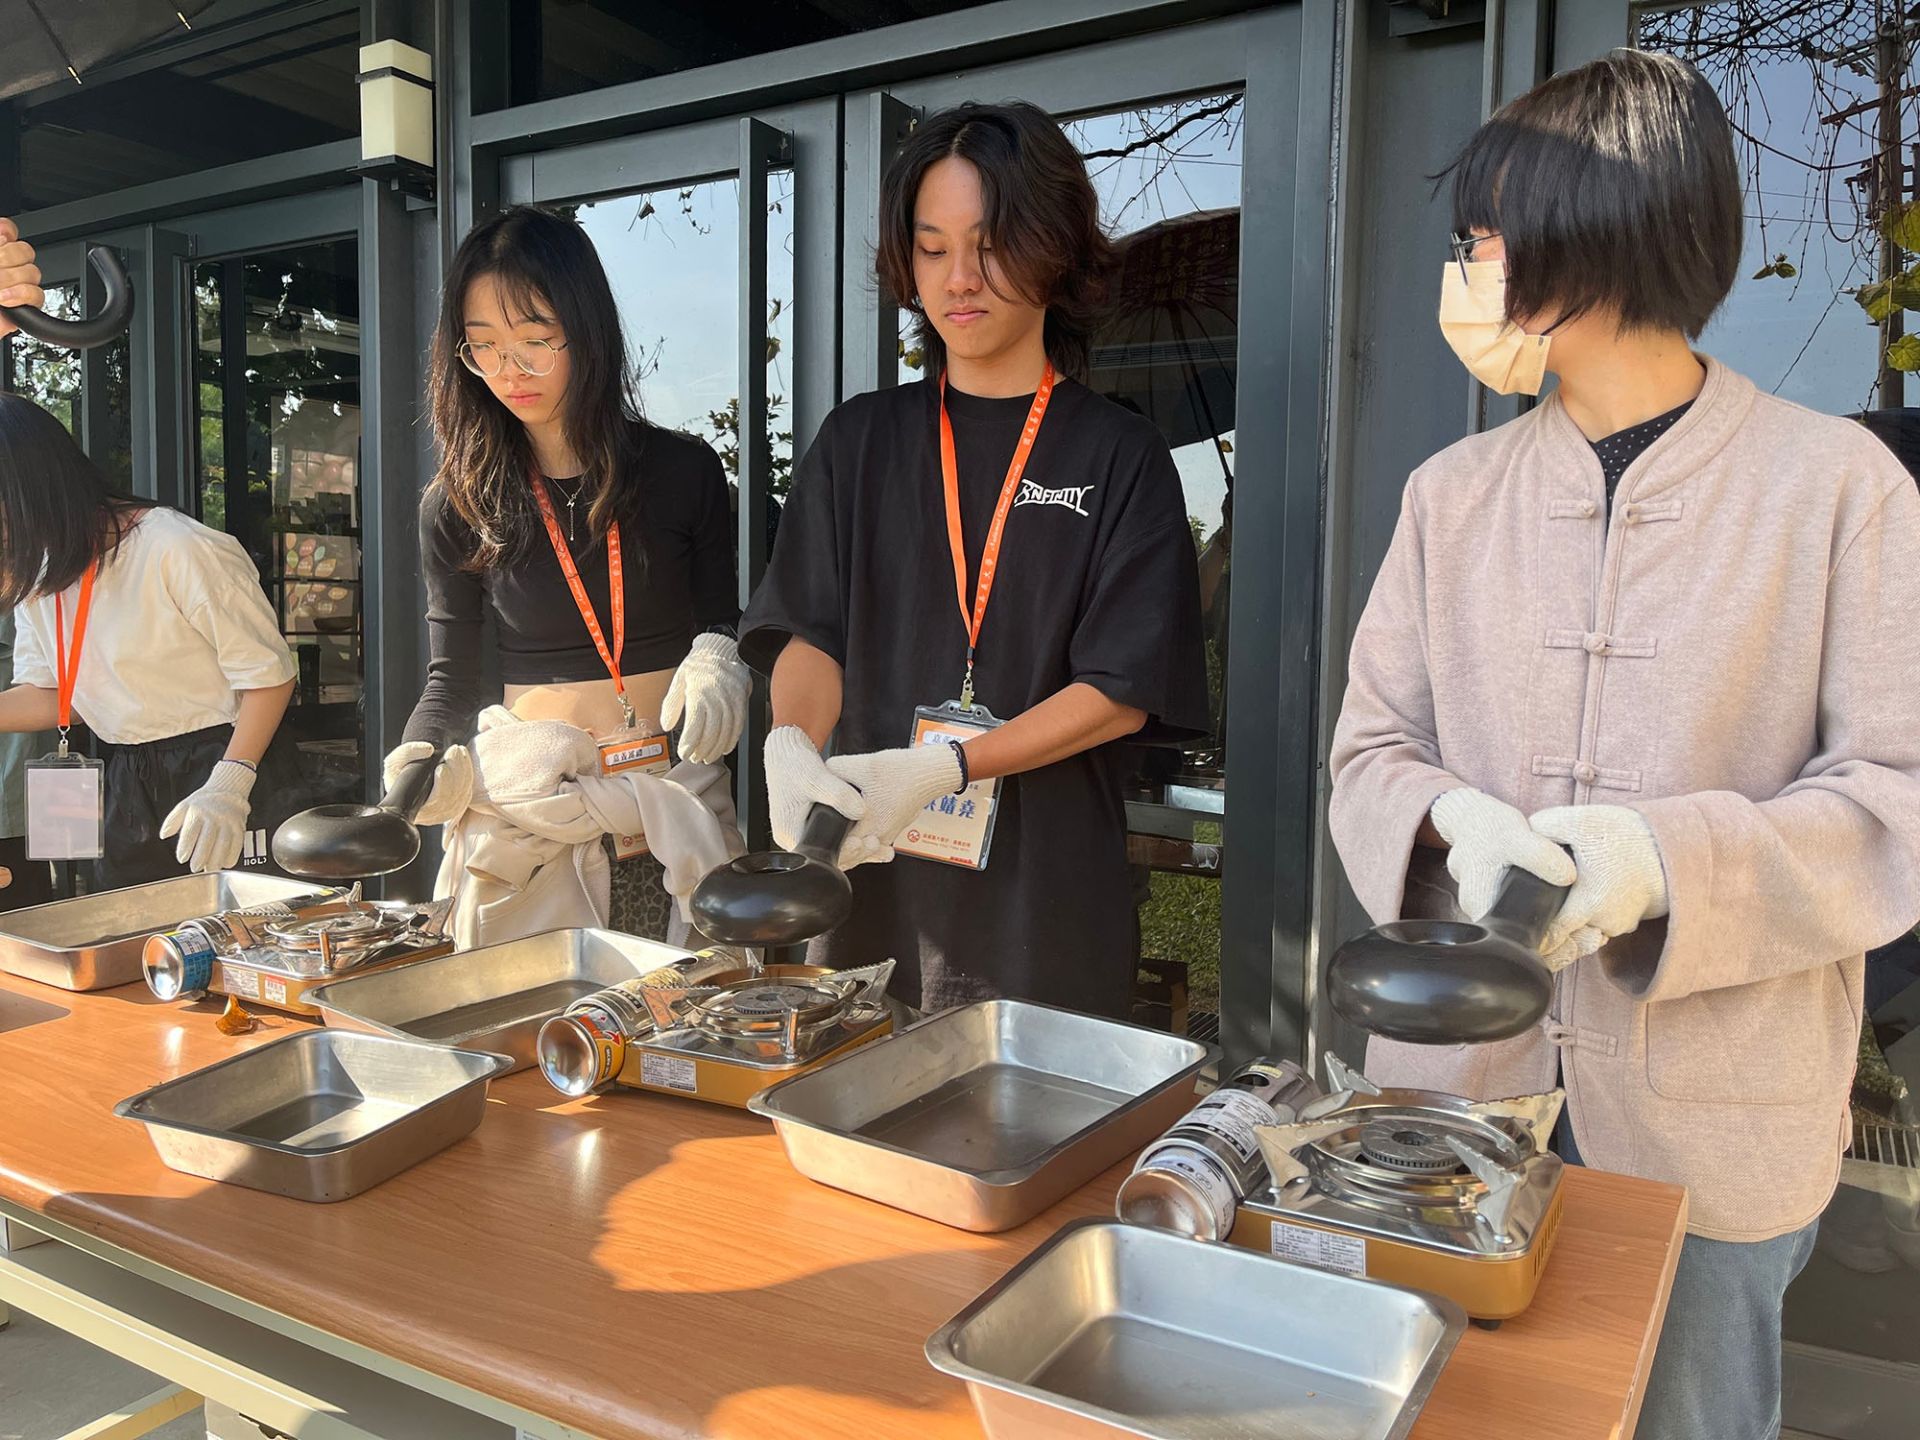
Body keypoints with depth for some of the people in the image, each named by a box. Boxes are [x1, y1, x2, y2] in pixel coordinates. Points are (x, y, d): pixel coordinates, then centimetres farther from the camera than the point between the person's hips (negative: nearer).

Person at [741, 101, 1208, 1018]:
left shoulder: (1119, 458, 0)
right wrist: (792, 742, -19)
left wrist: (944, 768, -19)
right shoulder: (861, 442, 9)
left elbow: (1122, 691, -8)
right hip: (873, 887, 2)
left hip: (1045, 896, -2)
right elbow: (812, 632, 3)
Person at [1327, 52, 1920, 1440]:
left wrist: (1673, 860, -25)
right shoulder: (1456, 492, 2)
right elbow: (1372, 751, 2)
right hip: (1461, 1081, 3)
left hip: (1715, 1126, -2)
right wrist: (1453, 822, -19)